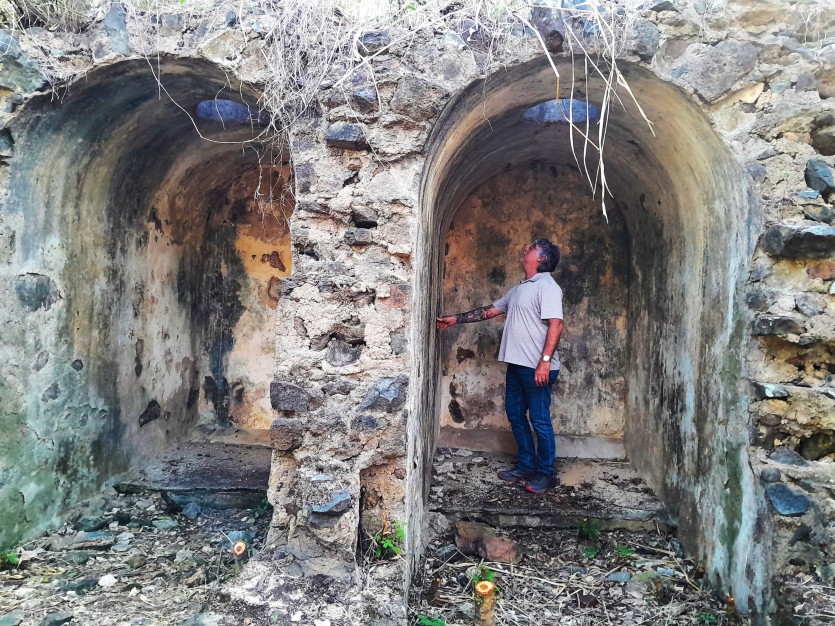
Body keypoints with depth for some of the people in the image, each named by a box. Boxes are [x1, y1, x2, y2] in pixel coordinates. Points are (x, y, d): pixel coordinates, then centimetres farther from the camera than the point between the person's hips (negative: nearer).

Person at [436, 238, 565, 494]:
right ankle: (526, 466, 26)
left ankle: (547, 473, 12)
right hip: (516, 365, 9)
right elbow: (490, 311, 24)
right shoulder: (519, 289, 18)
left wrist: (545, 361, -26)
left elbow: (556, 324, -19)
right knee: (515, 415, 14)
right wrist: (455, 319, 23)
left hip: (537, 368, -9)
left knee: (539, 420, -1)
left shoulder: (547, 286, -10)